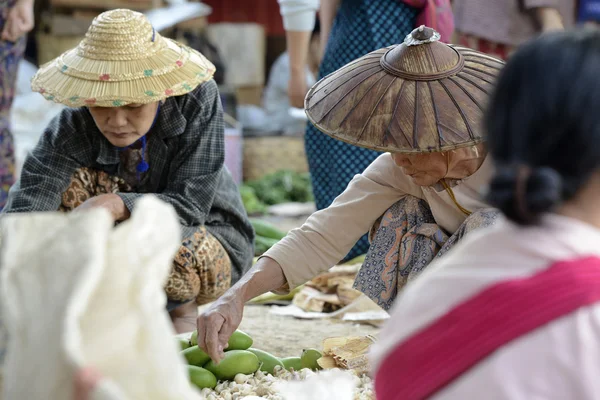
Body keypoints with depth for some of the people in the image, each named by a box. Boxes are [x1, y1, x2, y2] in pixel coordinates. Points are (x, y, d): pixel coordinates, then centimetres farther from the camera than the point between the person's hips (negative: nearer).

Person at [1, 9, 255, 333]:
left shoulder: (197, 99, -25)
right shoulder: (72, 129, -24)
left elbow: (190, 205, -27)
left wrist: (114, 204, -41)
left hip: (209, 237, -2)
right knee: (69, 180, -26)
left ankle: (183, 307, 0)